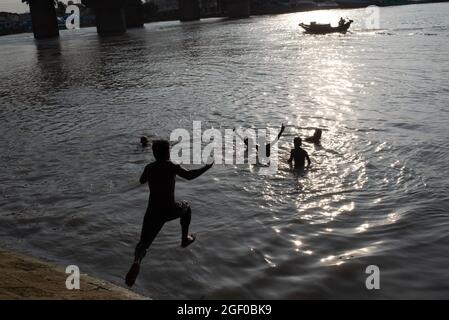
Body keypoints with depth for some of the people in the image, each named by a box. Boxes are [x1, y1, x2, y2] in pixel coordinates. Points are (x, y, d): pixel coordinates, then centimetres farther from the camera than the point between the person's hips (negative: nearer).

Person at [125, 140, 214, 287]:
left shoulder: (149, 167, 7)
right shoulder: (171, 166, -7)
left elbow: (142, 181, 27)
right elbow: (189, 175, -21)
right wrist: (208, 167, -10)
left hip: (152, 212, 2)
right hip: (169, 210, -2)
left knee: (143, 243, 4)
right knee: (186, 207, 32)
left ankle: (137, 261, -30)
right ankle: (185, 239, 40)